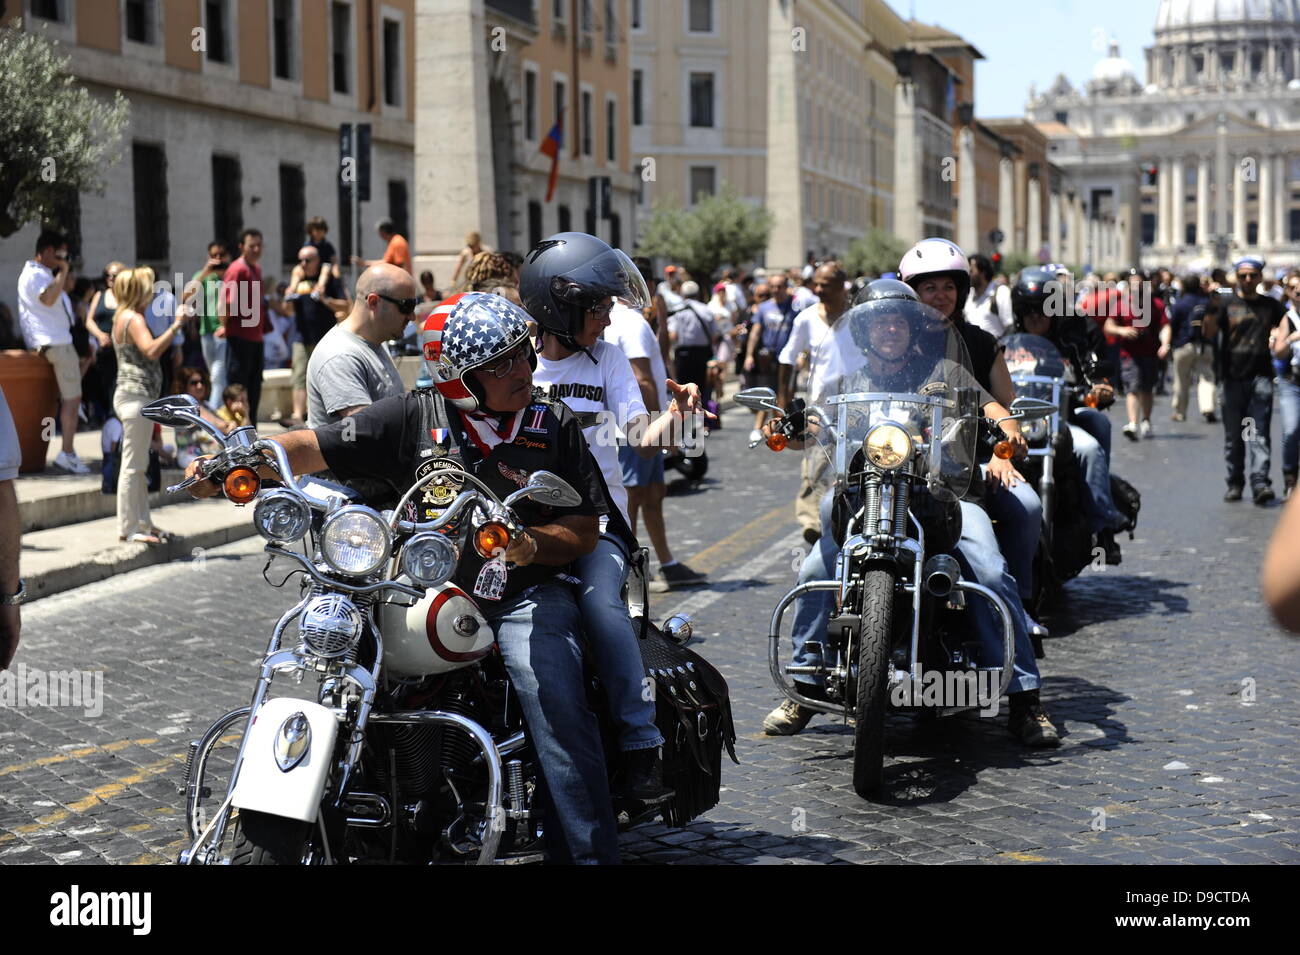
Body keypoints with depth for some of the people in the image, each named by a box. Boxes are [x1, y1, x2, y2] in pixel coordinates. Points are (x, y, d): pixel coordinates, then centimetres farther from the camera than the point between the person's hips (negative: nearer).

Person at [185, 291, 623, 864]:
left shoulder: (556, 426, 8)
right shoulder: (411, 419, 5)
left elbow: (586, 530, 6)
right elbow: (312, 447, 3)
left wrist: (530, 544, -15)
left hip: (524, 597, -1)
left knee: (555, 699, -25)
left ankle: (589, 853, -19)